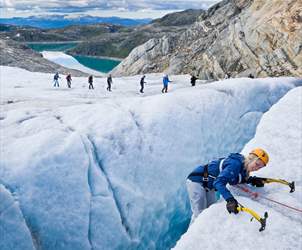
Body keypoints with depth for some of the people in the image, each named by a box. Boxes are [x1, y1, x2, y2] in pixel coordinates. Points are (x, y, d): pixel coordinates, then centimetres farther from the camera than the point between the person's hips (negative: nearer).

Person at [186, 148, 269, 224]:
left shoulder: (244, 167, -4)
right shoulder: (235, 164, -31)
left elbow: (236, 179, 12)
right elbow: (218, 182, -39)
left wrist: (252, 180, -4)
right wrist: (230, 199, -49)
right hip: (197, 181, -9)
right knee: (199, 213, -8)